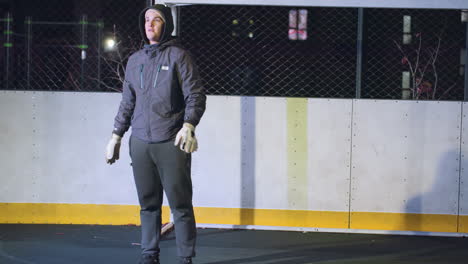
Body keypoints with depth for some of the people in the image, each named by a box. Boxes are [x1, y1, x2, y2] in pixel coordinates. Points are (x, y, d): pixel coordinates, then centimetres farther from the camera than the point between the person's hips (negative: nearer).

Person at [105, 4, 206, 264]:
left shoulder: (178, 56, 0)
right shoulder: (135, 60, 15)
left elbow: (196, 95, -5)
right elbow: (127, 102, 21)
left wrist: (188, 125, -20)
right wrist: (116, 135, 17)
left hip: (172, 143, -5)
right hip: (140, 143, 5)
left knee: (180, 204, -4)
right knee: (148, 204, 8)